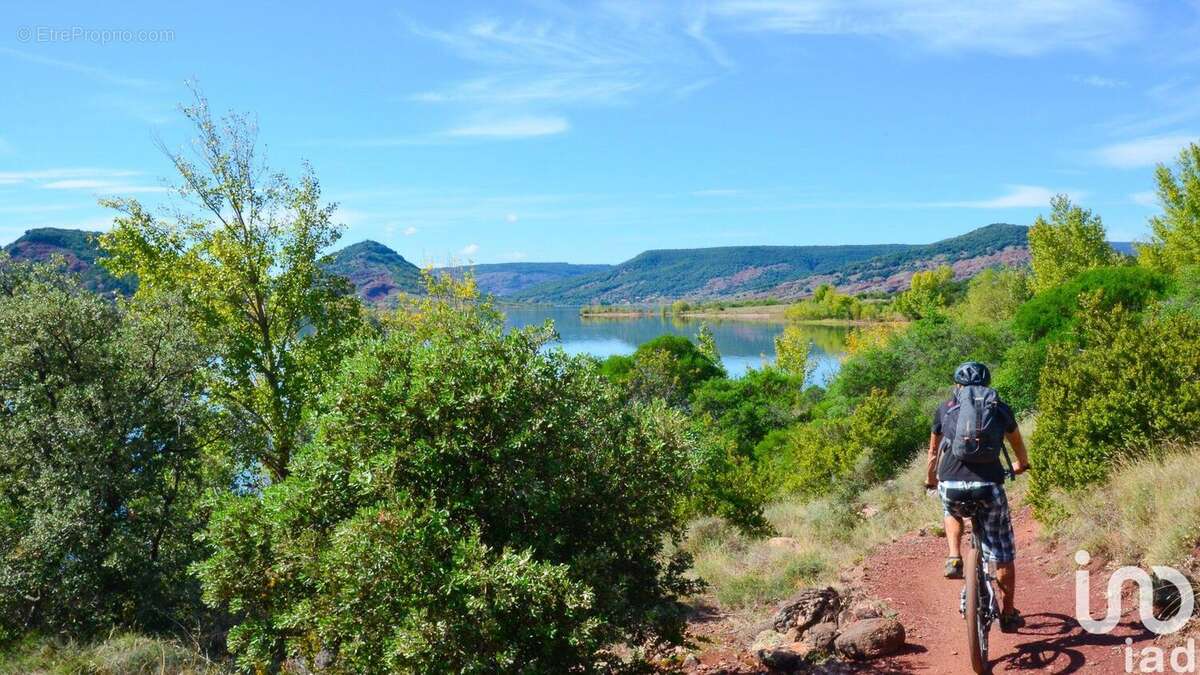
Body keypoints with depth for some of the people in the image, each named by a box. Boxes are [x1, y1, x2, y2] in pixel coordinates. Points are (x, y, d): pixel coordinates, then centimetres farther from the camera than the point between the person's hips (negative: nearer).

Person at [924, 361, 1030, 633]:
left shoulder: (945, 409, 16)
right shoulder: (1000, 408, 16)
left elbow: (933, 451, 27)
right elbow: (1017, 444, 34)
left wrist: (930, 478, 45)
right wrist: (1021, 464, 55)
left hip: (951, 485, 1)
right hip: (988, 486, -1)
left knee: (952, 511, 38)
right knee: (1003, 553, 17)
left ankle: (954, 558, 16)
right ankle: (1008, 615, 26)